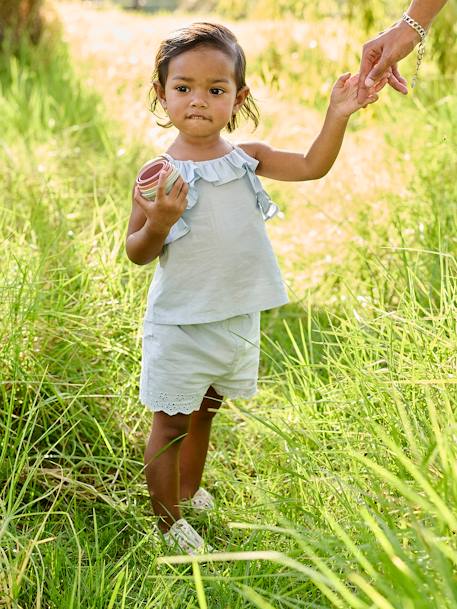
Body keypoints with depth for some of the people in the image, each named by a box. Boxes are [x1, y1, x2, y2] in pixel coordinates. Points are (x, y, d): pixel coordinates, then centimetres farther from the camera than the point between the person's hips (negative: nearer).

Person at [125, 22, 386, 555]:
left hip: (237, 320, 5)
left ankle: (189, 493, 44)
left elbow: (312, 167, 5)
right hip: (179, 324, -5)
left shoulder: (248, 159, -1)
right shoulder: (159, 174, -14)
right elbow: (136, 253, -11)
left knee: (203, 412, 23)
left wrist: (338, 115, -8)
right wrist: (158, 223, -30)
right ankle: (167, 523, 22)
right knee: (169, 423, 7)